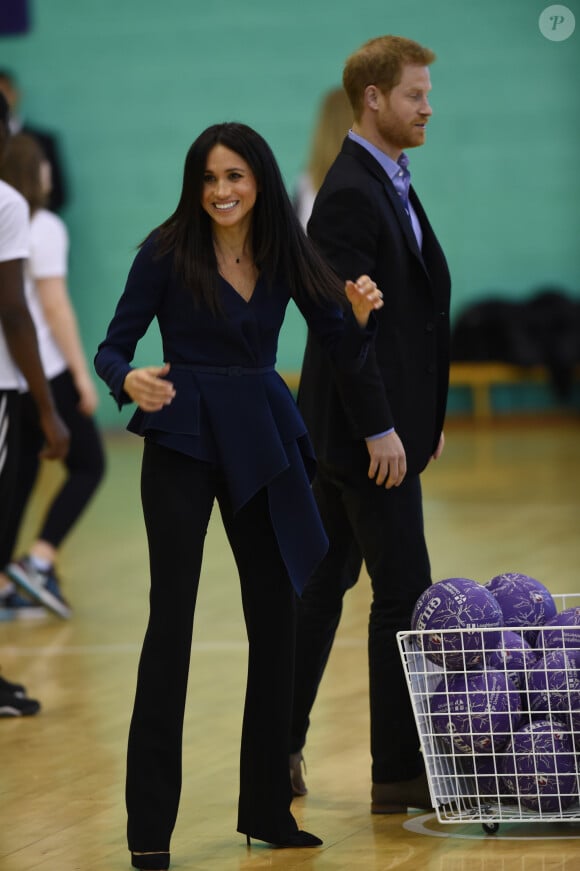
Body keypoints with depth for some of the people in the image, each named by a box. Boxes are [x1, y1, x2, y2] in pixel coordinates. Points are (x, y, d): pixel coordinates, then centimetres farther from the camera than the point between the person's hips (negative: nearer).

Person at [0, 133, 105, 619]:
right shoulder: (42, 227, -10)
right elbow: (55, 307, -14)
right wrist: (82, 373, -11)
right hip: (42, 372, -6)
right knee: (88, 465, 6)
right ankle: (39, 562, -10)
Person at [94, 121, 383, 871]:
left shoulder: (286, 256, 1)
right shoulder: (167, 251, -9)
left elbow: (343, 359, 1)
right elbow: (112, 347, -6)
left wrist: (360, 316, -20)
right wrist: (130, 381, -28)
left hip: (263, 444, 5)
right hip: (184, 447, -4)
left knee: (276, 619, 7)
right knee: (171, 619, -8)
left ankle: (266, 807, 20)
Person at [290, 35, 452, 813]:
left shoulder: (388, 186, 15)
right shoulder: (350, 196, -17)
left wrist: (426, 414, 18)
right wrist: (379, 430, -23)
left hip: (382, 421, 10)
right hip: (364, 428, -10)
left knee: (325, 582, 14)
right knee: (403, 592, -6)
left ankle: (279, 744, 21)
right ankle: (399, 774, -1)